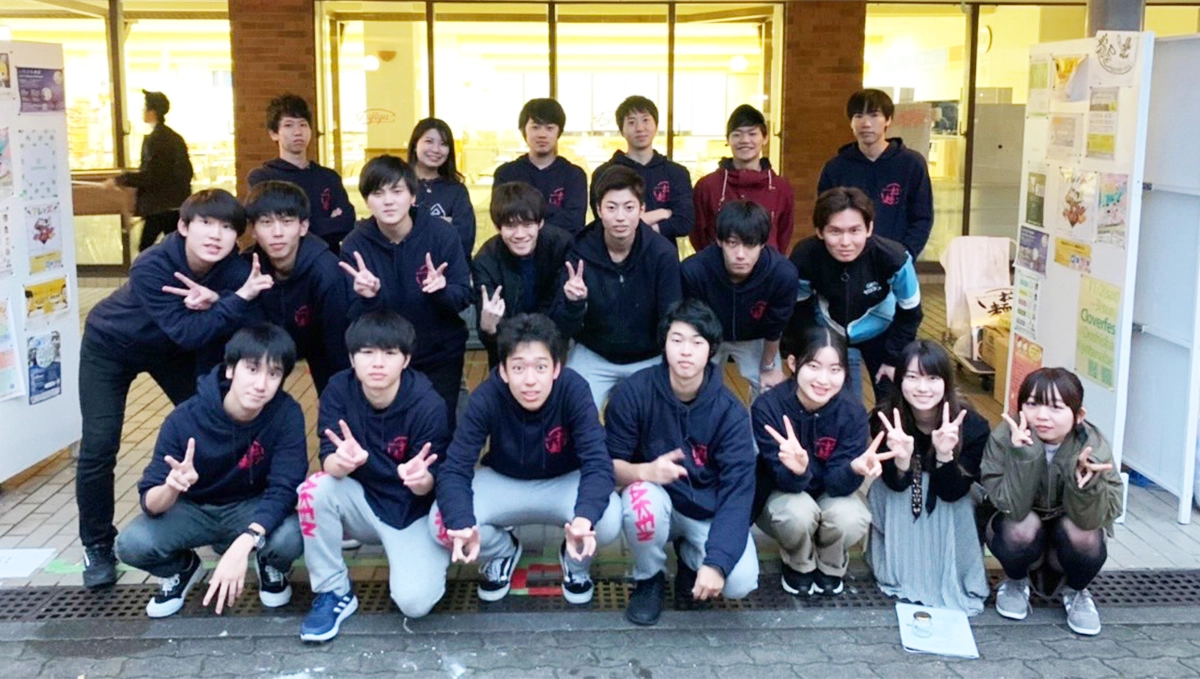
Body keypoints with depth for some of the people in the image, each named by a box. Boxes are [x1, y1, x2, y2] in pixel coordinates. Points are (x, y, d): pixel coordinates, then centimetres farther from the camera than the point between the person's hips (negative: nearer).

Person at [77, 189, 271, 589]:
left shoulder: (236, 269, -25)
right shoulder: (151, 267, -37)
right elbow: (187, 332, -42)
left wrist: (215, 302, -46)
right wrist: (238, 297, -47)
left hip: (171, 351, 4)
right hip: (110, 347, -4)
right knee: (98, 449, -10)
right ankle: (97, 545, 9)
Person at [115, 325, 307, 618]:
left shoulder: (287, 414, -24)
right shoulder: (185, 418, -23)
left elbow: (283, 489, -28)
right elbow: (149, 502, -21)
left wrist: (243, 544, -45)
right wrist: (171, 488, -47)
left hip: (253, 509, -1)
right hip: (194, 509, 1)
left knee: (290, 538, -33)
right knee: (131, 544, -25)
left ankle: (270, 566, 5)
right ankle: (183, 569, 10)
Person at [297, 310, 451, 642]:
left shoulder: (428, 405, -22)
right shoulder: (339, 390, -14)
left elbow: (429, 486, -17)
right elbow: (328, 460, -21)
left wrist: (421, 478, -42)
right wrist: (341, 461, -46)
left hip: (413, 511, -3)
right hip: (362, 504, 3)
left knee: (414, 602, -25)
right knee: (315, 488, -29)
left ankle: (428, 557, 13)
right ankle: (334, 592, -8)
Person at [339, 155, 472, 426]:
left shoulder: (443, 236, -14)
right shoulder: (354, 245, -11)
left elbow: (464, 297, -10)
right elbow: (351, 319, -11)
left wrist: (442, 291, -32)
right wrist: (368, 299, -32)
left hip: (440, 356, 0)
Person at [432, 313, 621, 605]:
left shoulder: (574, 390, -29)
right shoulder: (487, 397, -27)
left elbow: (597, 462, -35)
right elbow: (455, 468, -29)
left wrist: (584, 518, -56)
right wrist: (461, 525, -50)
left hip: (563, 482, -1)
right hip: (503, 483, 1)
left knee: (608, 520, -34)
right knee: (442, 523, -27)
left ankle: (576, 560, 6)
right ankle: (501, 554, 10)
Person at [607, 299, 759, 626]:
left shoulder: (730, 411, -17)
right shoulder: (634, 392, -17)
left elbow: (738, 492, -21)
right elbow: (609, 464, -10)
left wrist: (716, 563, -33)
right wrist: (645, 471, -34)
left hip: (710, 513, 0)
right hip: (658, 500, 0)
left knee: (740, 582, -24)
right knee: (642, 499, -35)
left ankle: (690, 556, 13)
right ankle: (649, 580, -3)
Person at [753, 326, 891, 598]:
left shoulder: (852, 412, -21)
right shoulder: (767, 407, -27)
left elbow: (837, 482, -22)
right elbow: (786, 481, -27)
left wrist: (856, 468, -47)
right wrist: (797, 469, -52)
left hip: (830, 493, 2)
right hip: (781, 491, -1)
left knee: (849, 520, -31)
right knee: (798, 514, -35)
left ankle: (830, 566, 5)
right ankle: (799, 566, 1)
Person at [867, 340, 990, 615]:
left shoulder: (972, 425, -27)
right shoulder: (885, 418, -24)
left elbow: (952, 493, -24)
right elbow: (896, 485, -21)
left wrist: (945, 455, -44)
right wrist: (901, 458, -44)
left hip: (950, 509, 0)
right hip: (899, 500, 1)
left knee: (955, 504, -32)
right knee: (888, 492, -30)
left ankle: (949, 580, -5)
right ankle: (901, 571, -8)